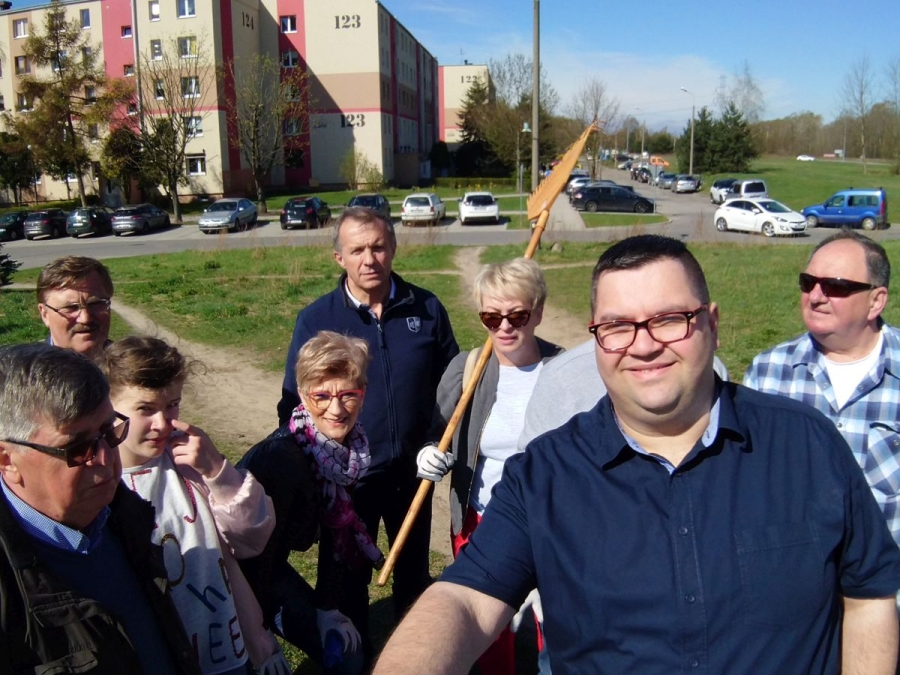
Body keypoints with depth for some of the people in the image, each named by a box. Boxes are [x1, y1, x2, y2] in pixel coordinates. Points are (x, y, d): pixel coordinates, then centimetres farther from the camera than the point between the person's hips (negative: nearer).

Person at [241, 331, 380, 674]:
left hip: (270, 565, 6)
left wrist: (327, 607, -2)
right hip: (237, 568, -6)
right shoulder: (281, 458, -33)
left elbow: (336, 526, -1)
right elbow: (255, 546, -27)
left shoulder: (350, 447, -12)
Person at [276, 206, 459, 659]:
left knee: (414, 574, 22)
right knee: (349, 580, 18)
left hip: (412, 472, 2)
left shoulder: (426, 309, -6)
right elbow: (294, 405, -4)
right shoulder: (315, 320, -10)